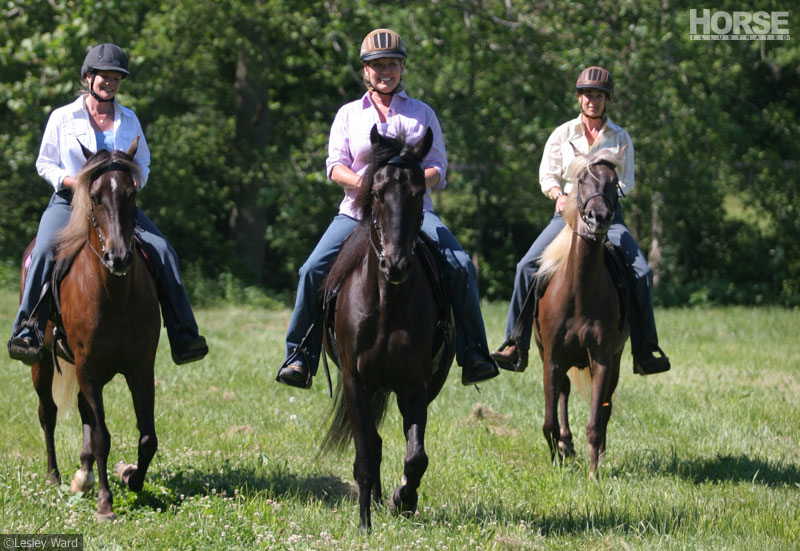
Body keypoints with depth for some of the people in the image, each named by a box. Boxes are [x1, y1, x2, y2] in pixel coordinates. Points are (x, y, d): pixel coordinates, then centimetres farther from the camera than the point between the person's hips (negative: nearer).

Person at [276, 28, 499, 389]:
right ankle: (299, 357, -10)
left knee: (460, 266, -22)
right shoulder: (349, 114, 13)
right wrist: (362, 182, -19)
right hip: (359, 210, 0)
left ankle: (473, 355, -15)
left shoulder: (422, 113, 12)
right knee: (314, 270, -20)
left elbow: (438, 169, 6)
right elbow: (335, 165, 2)